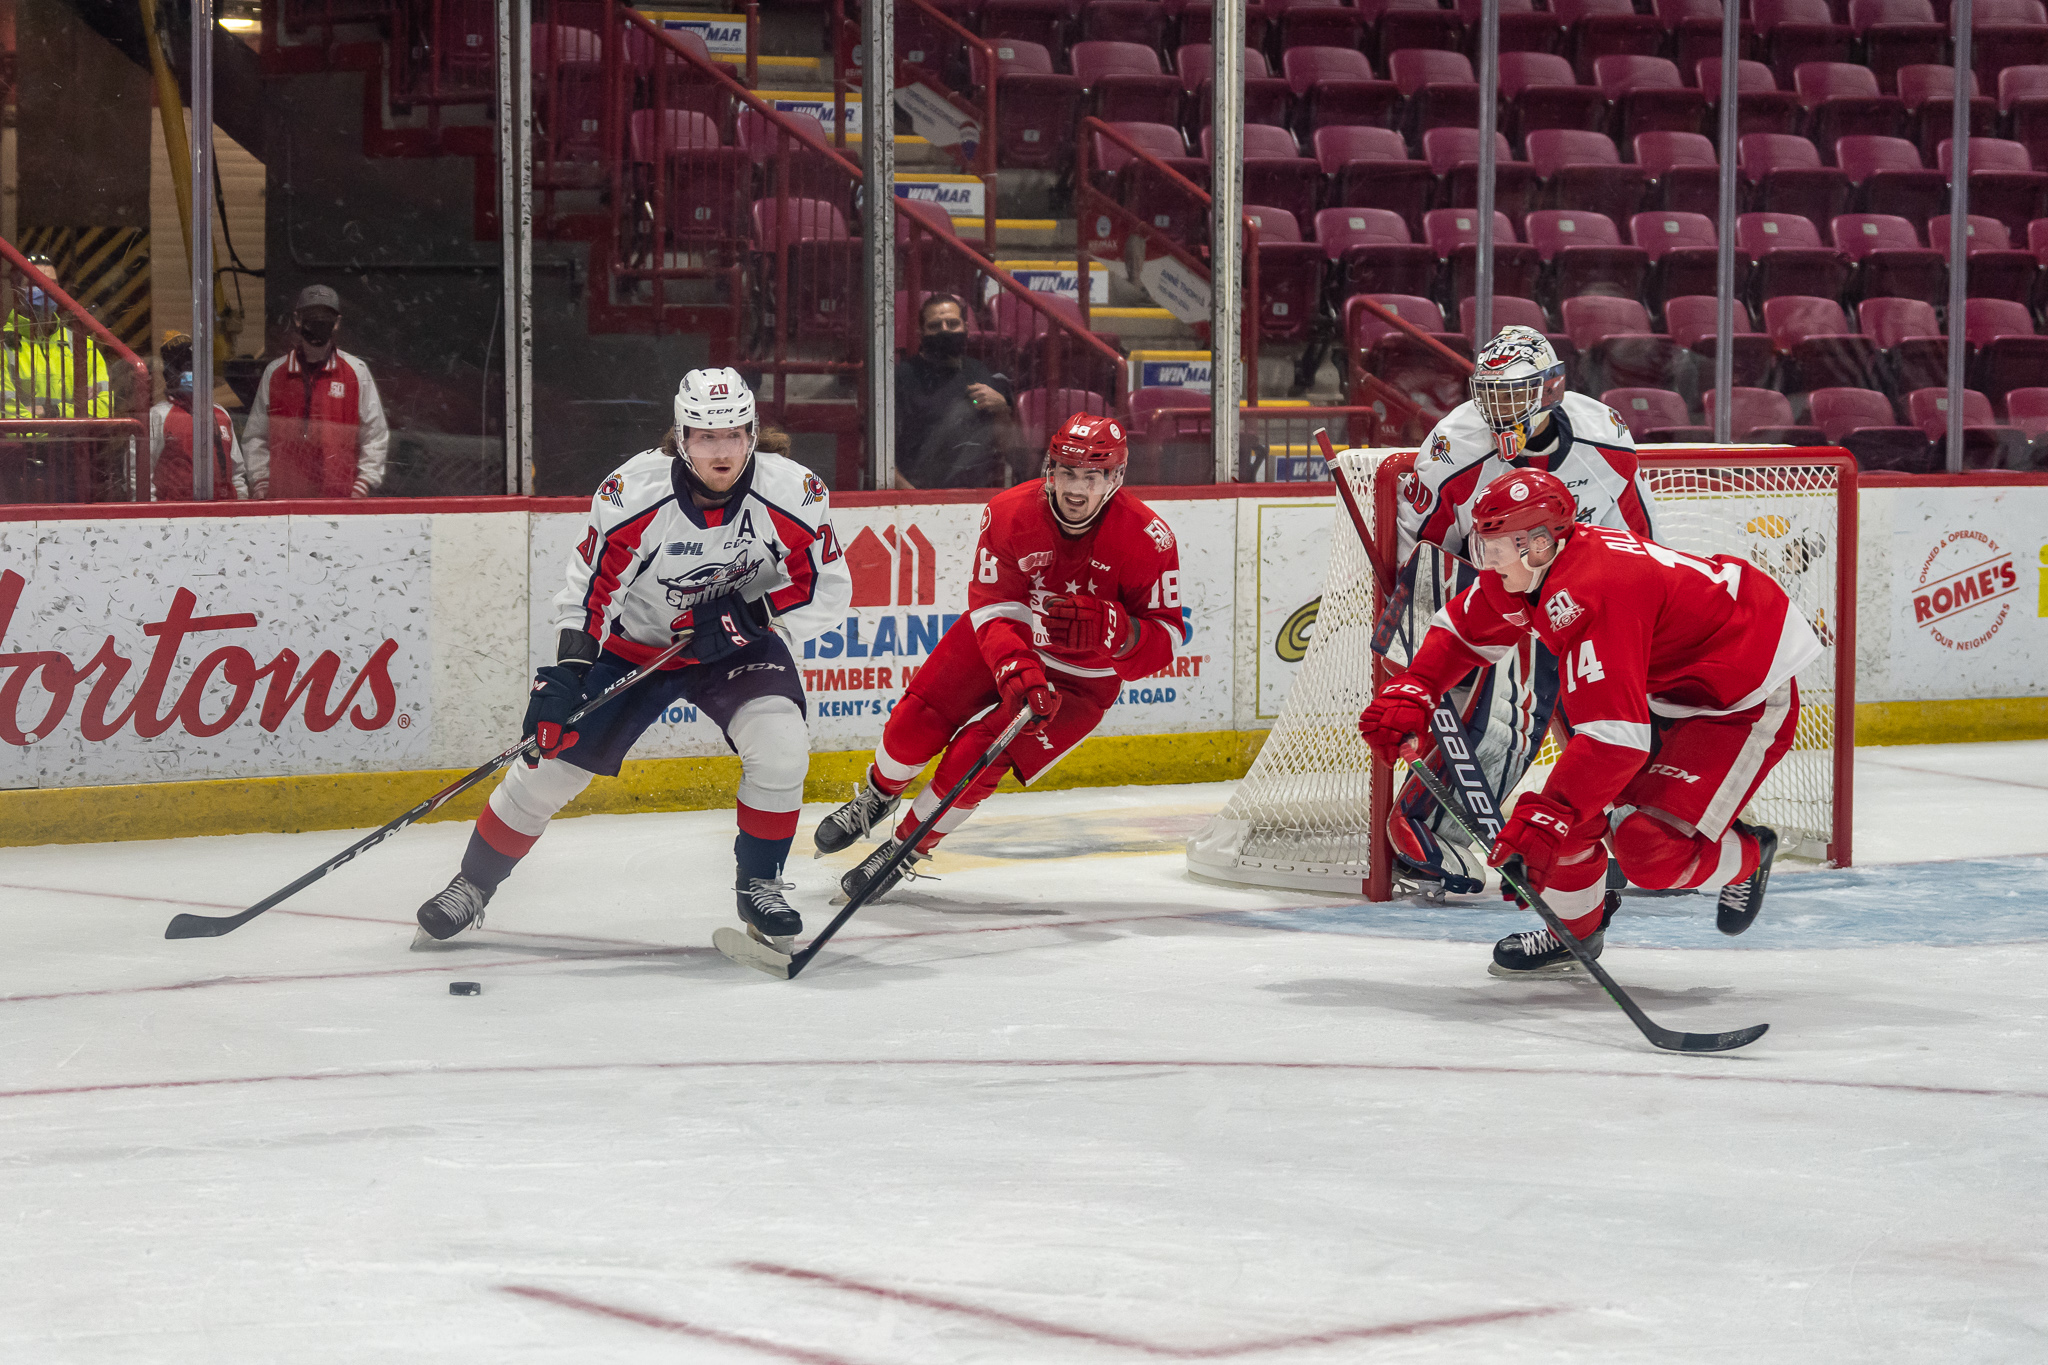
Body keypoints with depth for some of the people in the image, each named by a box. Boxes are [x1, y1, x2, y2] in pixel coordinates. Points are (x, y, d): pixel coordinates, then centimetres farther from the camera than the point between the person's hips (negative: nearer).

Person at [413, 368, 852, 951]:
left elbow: (828, 590, -14)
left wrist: (751, 613, -26)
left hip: (738, 642, 1)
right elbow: (590, 583, -17)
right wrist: (567, 671, -26)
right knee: (552, 761, -3)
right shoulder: (632, 493, -27)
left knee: (780, 745, -24)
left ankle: (760, 886, -2)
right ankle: (473, 885, 18)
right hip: (634, 641, -1)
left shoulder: (792, 494, -23)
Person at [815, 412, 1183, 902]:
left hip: (1080, 678, -2)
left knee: (971, 760, -16)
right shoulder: (1010, 513, -22)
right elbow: (995, 610, -25)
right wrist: (1018, 672, -44)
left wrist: (1109, 628, -45)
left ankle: (908, 849, 9)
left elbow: (1163, 642, -24)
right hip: (1003, 639, 2)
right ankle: (877, 797, 33)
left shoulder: (1148, 539, -26)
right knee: (914, 726, -3)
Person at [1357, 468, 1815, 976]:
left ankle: (1746, 858, 16)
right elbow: (1462, 629, 13)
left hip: (1747, 700, -10)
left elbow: (1615, 737, -40)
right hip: (1662, 683, 10)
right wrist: (1411, 691, -4)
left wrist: (1545, 818, -42)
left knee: (1649, 850, -15)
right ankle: (1574, 927, 21)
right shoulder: (1528, 568, -6)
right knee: (1577, 804, 0)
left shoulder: (1591, 596, -35)